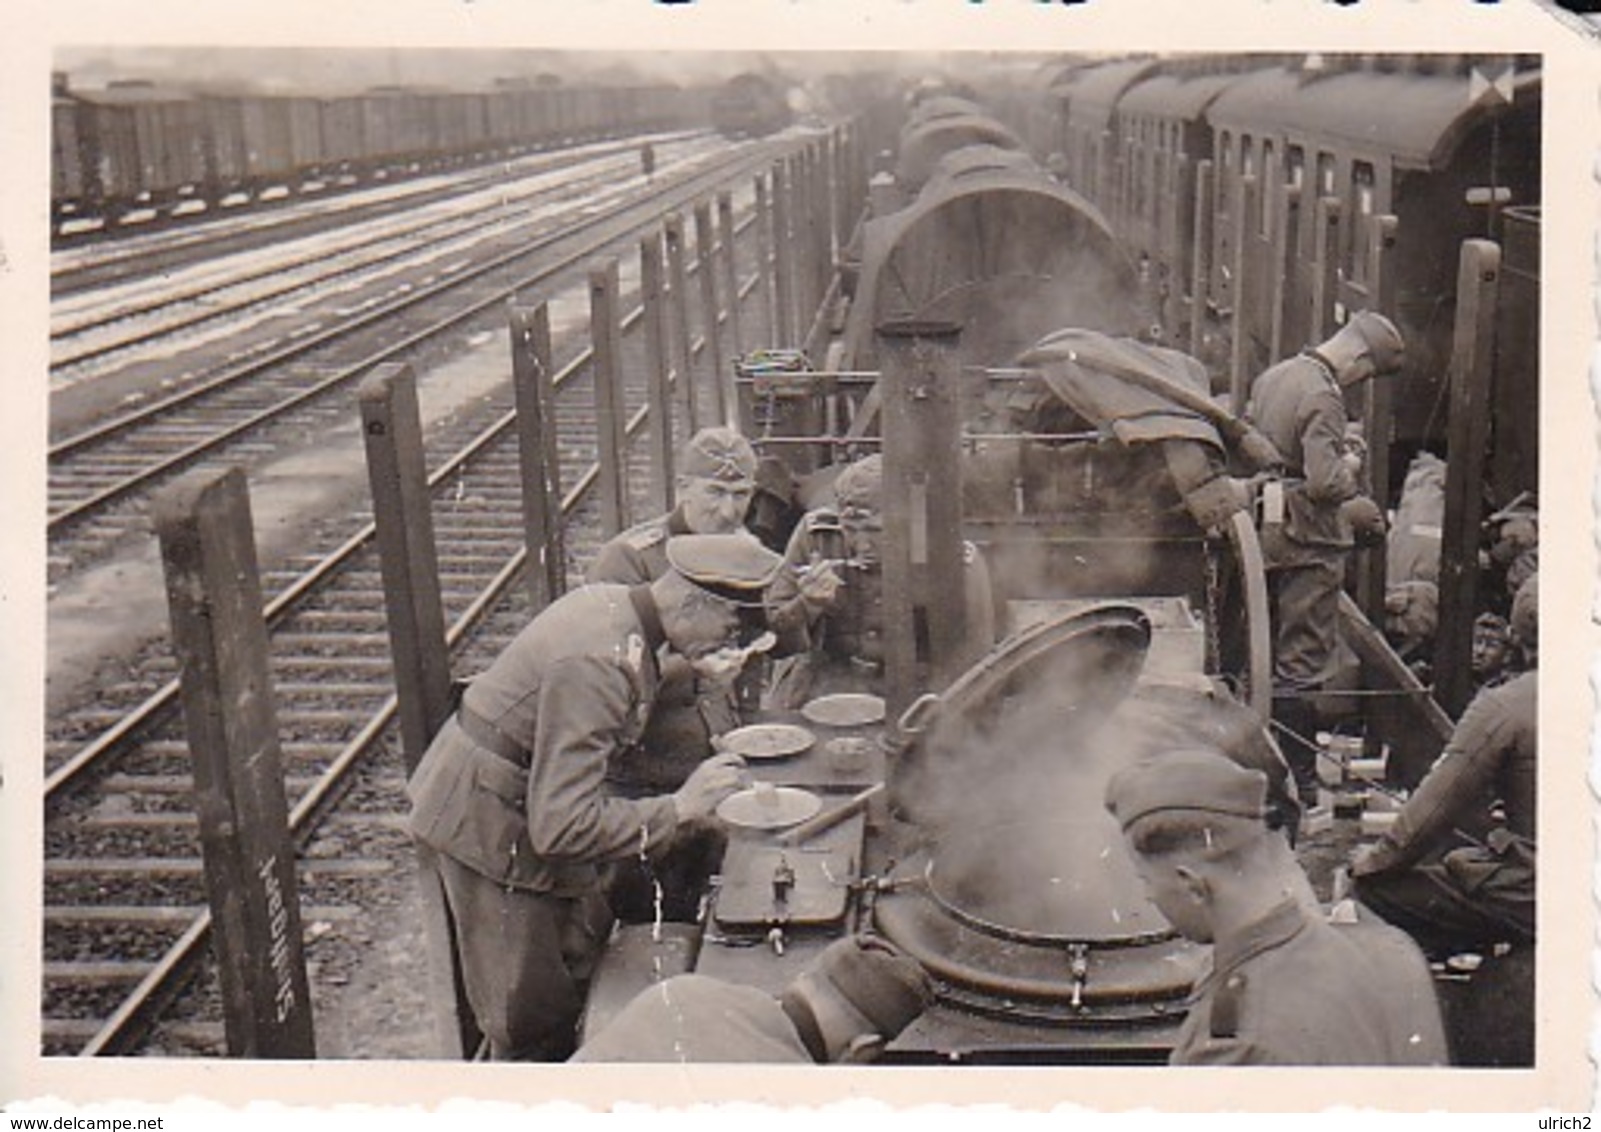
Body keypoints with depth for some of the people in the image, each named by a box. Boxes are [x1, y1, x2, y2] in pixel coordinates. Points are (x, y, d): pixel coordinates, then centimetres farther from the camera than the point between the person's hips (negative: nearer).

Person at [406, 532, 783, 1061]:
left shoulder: (611, 602, -4)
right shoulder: (599, 664, -33)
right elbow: (562, 823, -35)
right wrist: (679, 808, -30)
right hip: (491, 823, -10)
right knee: (532, 1018, 2)